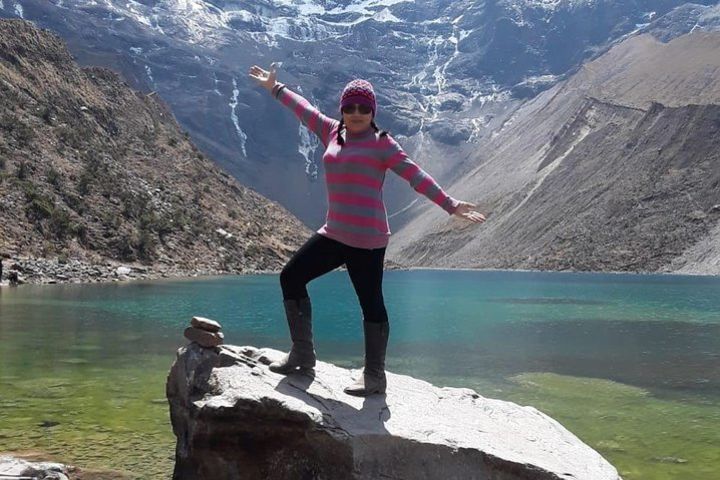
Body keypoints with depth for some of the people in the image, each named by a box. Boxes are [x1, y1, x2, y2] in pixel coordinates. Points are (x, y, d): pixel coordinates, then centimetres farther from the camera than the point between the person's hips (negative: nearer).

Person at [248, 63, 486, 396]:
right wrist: (275, 88, 39)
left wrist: (449, 204, -16)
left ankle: (375, 377, 9)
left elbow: (415, 175, -9)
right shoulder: (332, 132, 13)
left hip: (368, 240, -8)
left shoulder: (382, 144, -4)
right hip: (334, 234, 8)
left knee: (371, 304, -2)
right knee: (291, 277, 13)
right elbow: (304, 110, 28)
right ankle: (302, 353, 22)